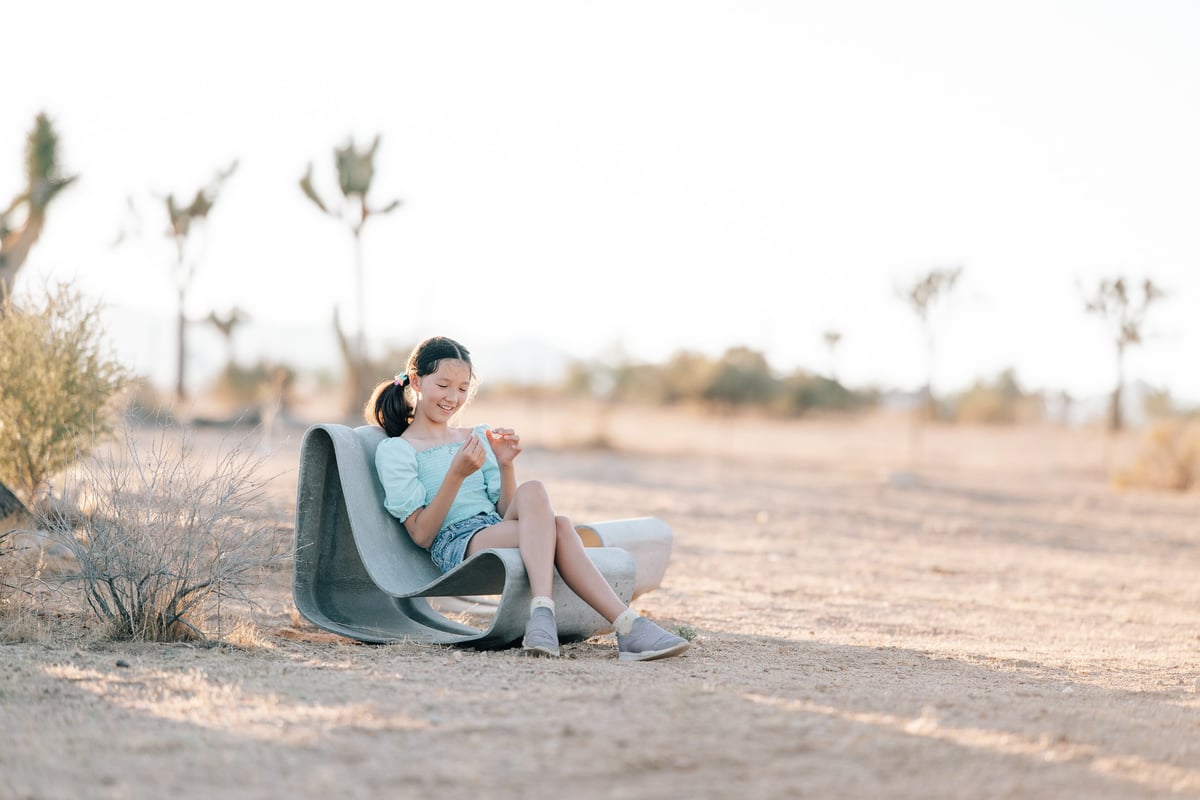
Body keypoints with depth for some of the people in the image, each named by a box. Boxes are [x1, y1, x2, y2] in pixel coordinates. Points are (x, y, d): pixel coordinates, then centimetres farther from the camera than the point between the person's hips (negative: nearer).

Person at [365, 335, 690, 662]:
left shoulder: (477, 437, 24)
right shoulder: (394, 450, 7)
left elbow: (506, 513, 17)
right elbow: (421, 534, -5)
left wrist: (505, 465, 0)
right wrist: (457, 474, -15)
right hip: (456, 547, -5)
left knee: (558, 526, -31)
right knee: (533, 491, -31)